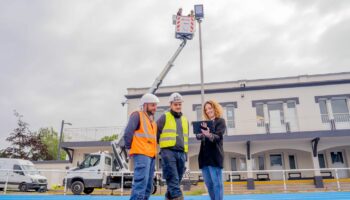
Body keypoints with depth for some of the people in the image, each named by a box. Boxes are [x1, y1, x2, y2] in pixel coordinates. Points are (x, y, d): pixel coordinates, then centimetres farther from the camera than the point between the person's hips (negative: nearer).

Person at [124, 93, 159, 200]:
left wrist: (154, 150, 10)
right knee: (141, 181, -16)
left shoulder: (153, 121, 23)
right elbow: (128, 132, -12)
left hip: (151, 155, 9)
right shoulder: (137, 115, -3)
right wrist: (129, 146, -5)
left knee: (148, 184, 12)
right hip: (141, 154, -9)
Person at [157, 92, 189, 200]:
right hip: (168, 152, -5)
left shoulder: (185, 120, 21)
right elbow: (155, 134, 5)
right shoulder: (164, 117, 5)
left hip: (181, 153, 5)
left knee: (176, 181, 8)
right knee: (173, 181, -13)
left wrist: (185, 154, 20)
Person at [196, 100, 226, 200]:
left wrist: (209, 135, -36)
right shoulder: (205, 123, 19)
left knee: (217, 183, -6)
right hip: (204, 156, 6)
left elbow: (218, 136, -14)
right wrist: (200, 135, -14)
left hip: (214, 156, -6)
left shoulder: (220, 121, 1)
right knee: (208, 184, 10)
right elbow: (199, 136, 11)